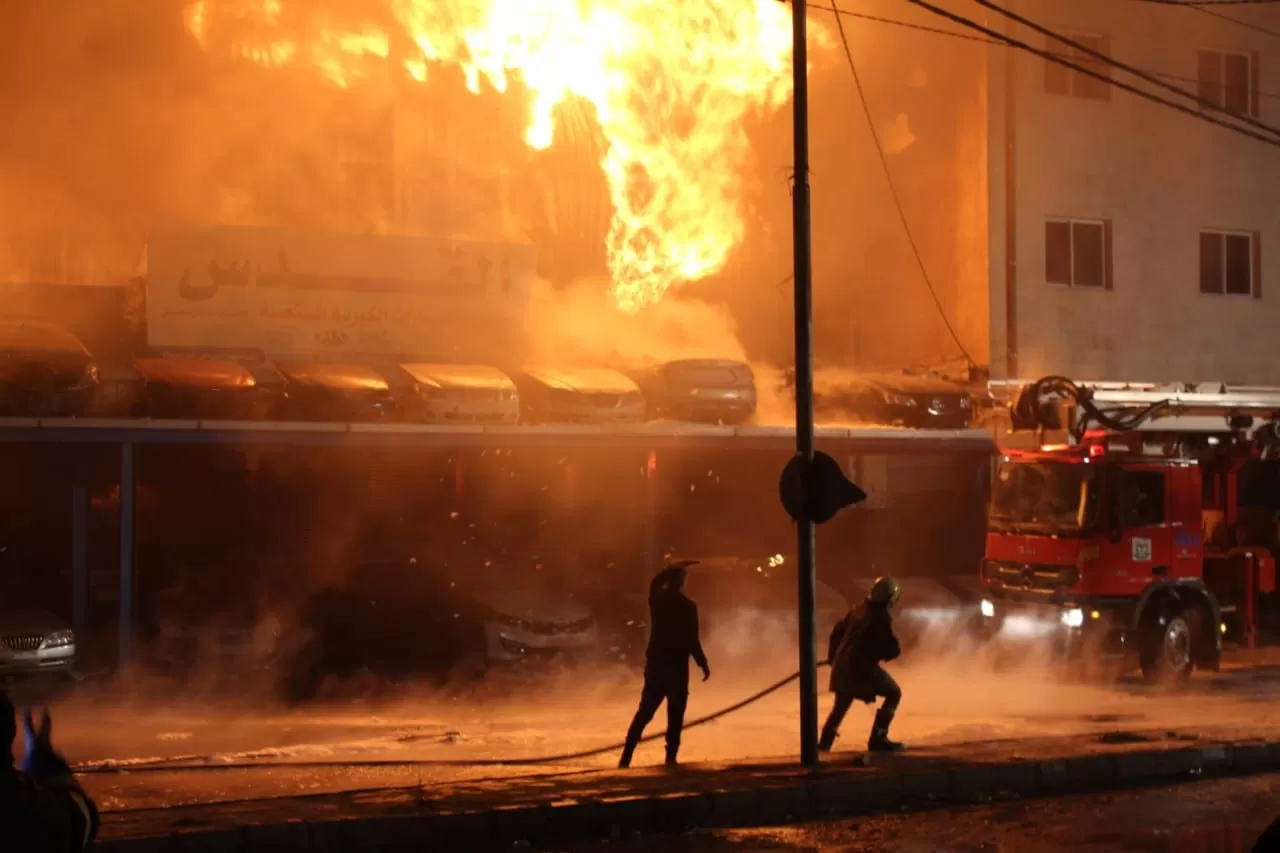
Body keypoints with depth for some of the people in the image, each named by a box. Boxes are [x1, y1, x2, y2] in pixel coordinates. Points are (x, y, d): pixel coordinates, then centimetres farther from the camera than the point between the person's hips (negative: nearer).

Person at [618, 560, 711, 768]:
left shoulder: (656, 598, 1)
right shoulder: (687, 607, -13)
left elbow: (656, 581, 25)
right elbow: (691, 640, -13)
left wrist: (674, 568, 33)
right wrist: (703, 663, -2)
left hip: (656, 663, 5)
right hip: (677, 666, -5)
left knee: (644, 712, 10)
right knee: (675, 716, 3)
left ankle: (626, 758, 4)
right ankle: (670, 758, -1)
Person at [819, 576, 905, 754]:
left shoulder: (859, 611, 11)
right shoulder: (881, 618, -14)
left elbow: (838, 631, 21)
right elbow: (890, 648, -15)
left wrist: (833, 657, 33)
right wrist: (895, 650, 10)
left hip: (842, 665, 8)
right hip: (861, 667, -8)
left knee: (841, 704, 25)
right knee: (893, 693, 2)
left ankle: (825, 743, 31)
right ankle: (878, 738, -6)